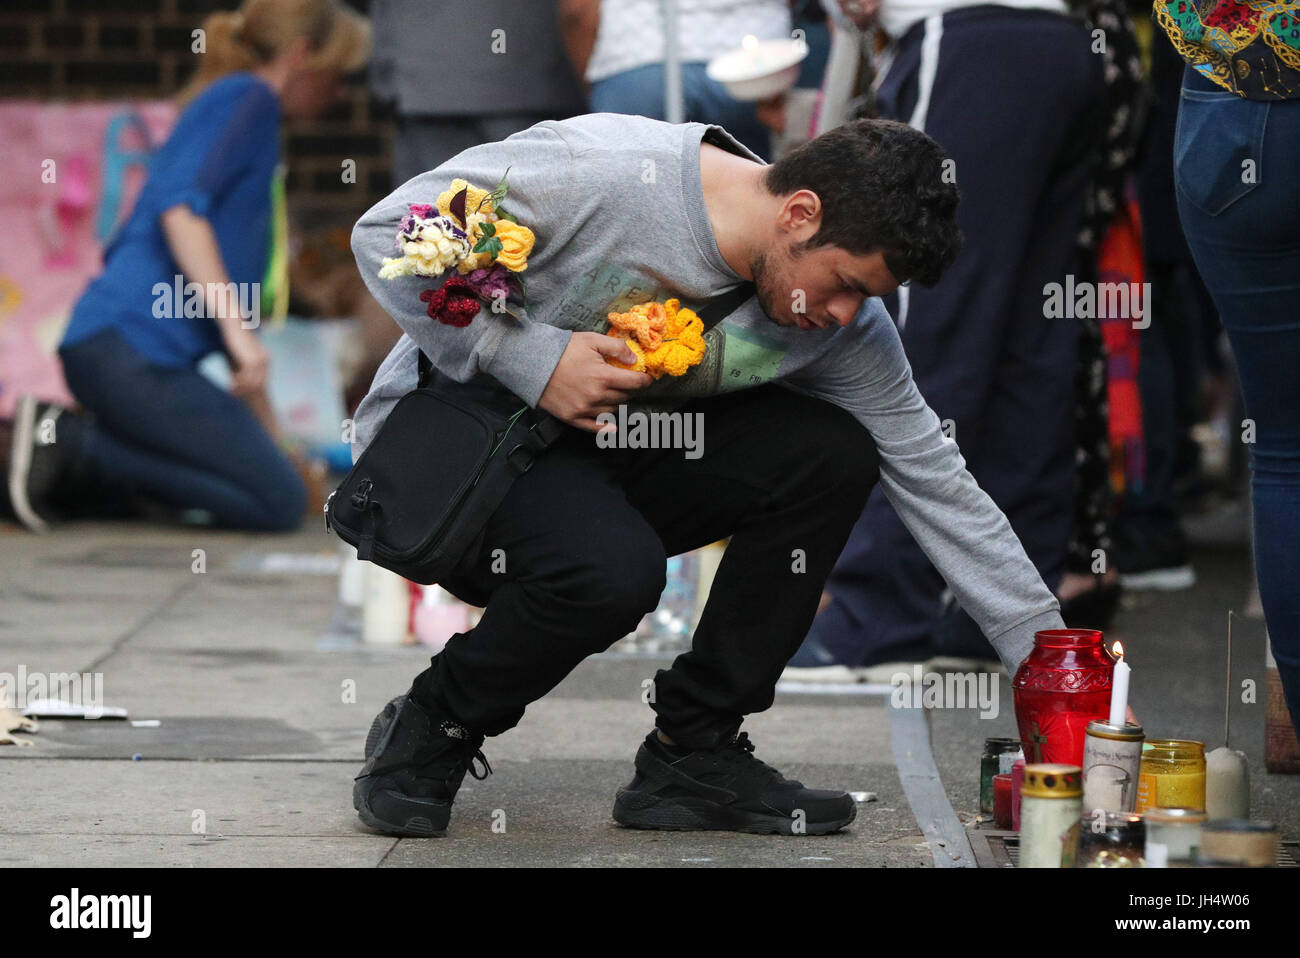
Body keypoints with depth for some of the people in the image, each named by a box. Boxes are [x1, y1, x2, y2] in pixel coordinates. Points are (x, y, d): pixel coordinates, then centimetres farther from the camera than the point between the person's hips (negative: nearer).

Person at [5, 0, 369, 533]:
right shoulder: (247, 98, 0)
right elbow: (179, 203, -18)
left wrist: (263, 426, 33)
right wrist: (235, 325, -23)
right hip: (132, 342, -10)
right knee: (279, 503, -13)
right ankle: (71, 441, -15)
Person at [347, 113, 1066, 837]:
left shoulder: (844, 324, -8)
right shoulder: (601, 171, -26)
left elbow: (933, 480, -2)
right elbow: (388, 232, -20)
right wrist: (531, 357, -27)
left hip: (604, 452, 6)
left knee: (833, 455, -13)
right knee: (611, 569, -36)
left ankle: (692, 754, -4)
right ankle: (430, 730, -7)